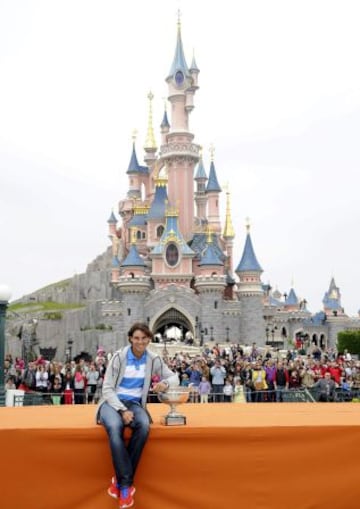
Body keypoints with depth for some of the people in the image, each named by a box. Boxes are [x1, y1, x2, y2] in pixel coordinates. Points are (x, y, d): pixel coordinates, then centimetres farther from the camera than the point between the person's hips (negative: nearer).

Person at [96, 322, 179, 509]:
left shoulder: (153, 359, 2)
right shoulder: (119, 356, -8)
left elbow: (174, 377, 9)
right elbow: (107, 388, -8)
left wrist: (165, 383, -17)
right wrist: (122, 409, -22)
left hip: (134, 403, 3)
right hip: (112, 402, -2)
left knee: (144, 426, -33)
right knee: (115, 427, -38)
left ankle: (120, 480, -21)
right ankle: (126, 483, -28)